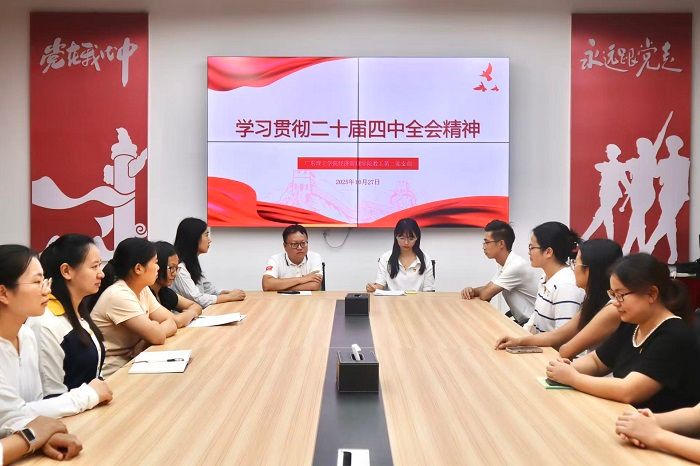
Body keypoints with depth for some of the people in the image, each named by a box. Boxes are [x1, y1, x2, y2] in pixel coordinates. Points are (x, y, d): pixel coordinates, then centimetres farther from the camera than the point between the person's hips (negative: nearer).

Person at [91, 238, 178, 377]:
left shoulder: (143, 290, 4)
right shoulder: (119, 296, -21)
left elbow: (171, 324, 0)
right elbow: (157, 337, -23)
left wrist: (153, 328, -18)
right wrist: (155, 326, -4)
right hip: (111, 375, -7)